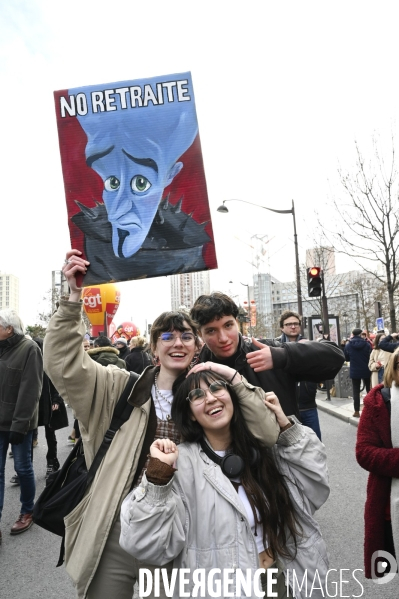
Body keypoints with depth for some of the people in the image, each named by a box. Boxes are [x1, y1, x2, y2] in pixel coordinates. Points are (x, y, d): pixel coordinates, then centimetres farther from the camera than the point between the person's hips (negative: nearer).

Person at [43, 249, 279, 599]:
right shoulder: (124, 389, -2)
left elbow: (269, 435, -11)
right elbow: (63, 363, -11)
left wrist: (234, 378, -20)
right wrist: (75, 296, -21)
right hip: (114, 535, 0)